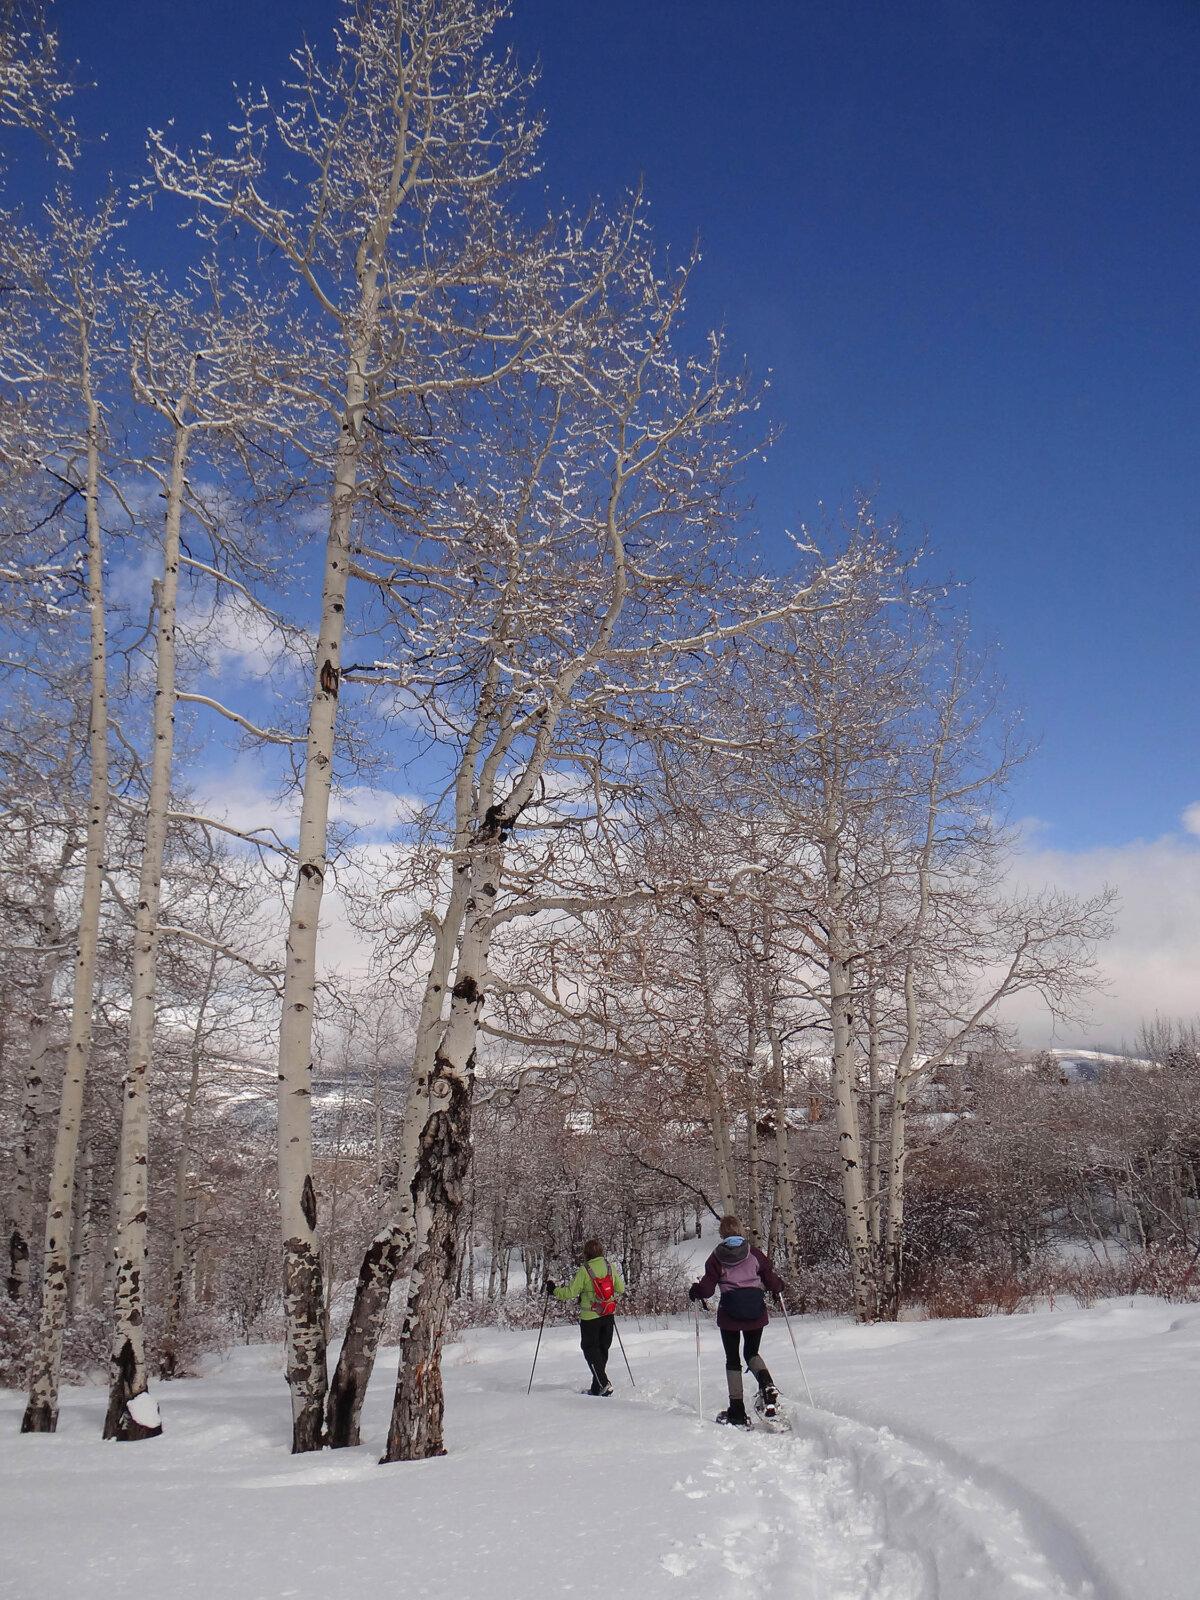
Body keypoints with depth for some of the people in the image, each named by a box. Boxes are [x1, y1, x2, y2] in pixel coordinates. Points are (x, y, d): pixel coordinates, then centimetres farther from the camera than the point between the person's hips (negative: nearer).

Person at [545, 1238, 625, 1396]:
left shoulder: (584, 1270, -16)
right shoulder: (610, 1267, 0)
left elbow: (570, 1292, -14)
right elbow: (621, 1289, 8)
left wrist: (553, 1289, 1)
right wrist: (618, 1275, 26)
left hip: (590, 1317, -6)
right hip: (609, 1315, 6)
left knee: (590, 1349, 7)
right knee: (603, 1349, 15)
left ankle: (604, 1384, -4)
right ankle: (597, 1388, 21)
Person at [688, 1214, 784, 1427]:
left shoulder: (717, 1257, -3)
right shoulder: (755, 1252, 1)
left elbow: (707, 1288, -5)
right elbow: (772, 1280, 1)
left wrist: (694, 1292, 16)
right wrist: (779, 1286, 24)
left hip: (729, 1315, -2)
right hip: (756, 1313, 2)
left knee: (733, 1360, 12)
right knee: (752, 1353, 21)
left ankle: (737, 1411, 9)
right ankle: (767, 1384, -9)